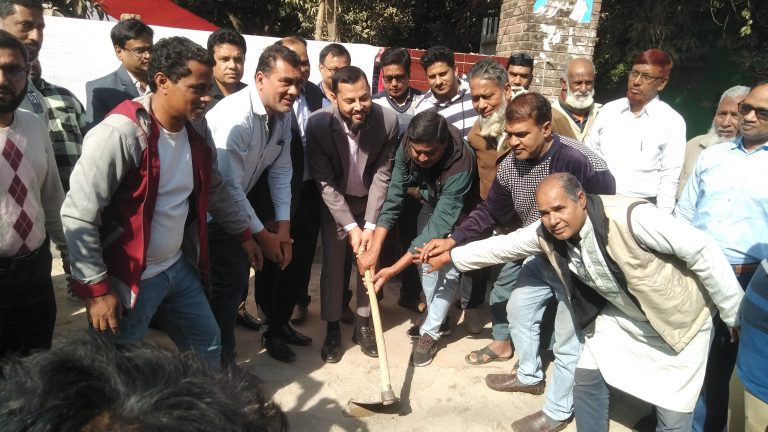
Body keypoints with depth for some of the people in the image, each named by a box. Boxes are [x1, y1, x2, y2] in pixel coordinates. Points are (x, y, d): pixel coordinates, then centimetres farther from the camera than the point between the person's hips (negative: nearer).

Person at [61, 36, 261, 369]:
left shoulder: (197, 129, 0)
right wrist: (97, 289, -19)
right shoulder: (119, 133, -23)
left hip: (179, 267, 7)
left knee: (208, 347, 19)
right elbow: (78, 216, -21)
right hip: (127, 279, -7)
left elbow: (213, 189, 16)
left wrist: (244, 234, 19)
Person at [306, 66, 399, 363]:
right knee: (332, 265, 0)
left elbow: (382, 175, -17)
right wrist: (351, 226, -24)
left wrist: (370, 225, -21)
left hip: (371, 200, 2)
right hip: (334, 202, -1)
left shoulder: (388, 120, -24)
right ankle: (332, 329, 16)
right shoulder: (318, 123, -27)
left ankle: (363, 325, 24)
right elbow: (325, 182, -21)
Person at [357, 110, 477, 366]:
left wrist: (393, 270, -46)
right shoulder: (408, 147, -28)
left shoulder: (461, 166, -43)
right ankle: (437, 315, 26)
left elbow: (439, 226, -43)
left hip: (458, 214, -5)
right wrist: (373, 250, -34)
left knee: (447, 268, -11)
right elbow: (393, 198, -26)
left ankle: (430, 332, 2)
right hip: (431, 204, 5)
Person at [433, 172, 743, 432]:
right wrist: (451, 256, 2)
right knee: (586, 379, 11)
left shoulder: (631, 218, -35)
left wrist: (735, 315, -18)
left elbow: (702, 250, -26)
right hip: (619, 315, 5)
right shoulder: (546, 234, -16)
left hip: (677, 321, -5)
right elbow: (501, 246, 0)